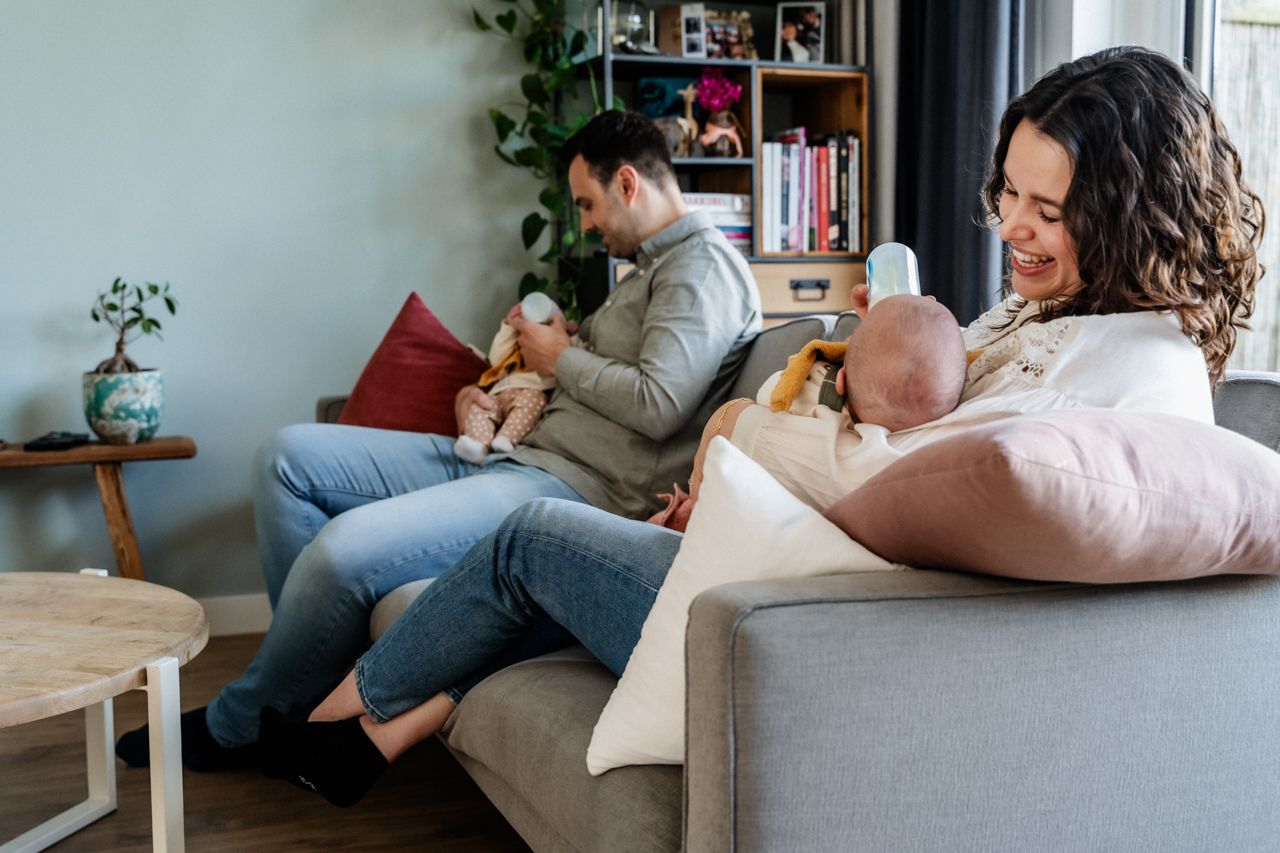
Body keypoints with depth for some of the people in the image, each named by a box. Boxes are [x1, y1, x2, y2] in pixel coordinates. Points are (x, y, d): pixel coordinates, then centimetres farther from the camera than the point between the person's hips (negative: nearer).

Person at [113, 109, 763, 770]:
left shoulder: (703, 264, -6)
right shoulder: (649, 269, 26)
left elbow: (660, 404, -20)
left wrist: (562, 357, -5)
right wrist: (486, 395, 11)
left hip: (575, 488, -11)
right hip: (509, 455, 11)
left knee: (346, 547, -27)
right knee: (291, 455, 6)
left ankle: (236, 725, -2)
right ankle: (311, 669, 3)